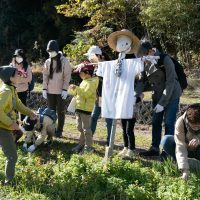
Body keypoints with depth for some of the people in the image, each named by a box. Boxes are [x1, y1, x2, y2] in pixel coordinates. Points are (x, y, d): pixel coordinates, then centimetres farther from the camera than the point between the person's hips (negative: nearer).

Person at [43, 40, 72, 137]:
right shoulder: (47, 62, 5)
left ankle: (59, 130, 13)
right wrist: (44, 88, 1)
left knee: (60, 112, 5)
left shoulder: (64, 61, -6)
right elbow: (45, 76, 8)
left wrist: (65, 89, -14)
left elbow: (67, 76, -8)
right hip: (50, 91, 4)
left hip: (60, 91, -4)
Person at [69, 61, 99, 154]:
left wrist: (77, 88, -24)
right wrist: (73, 90, 5)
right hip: (79, 108, 10)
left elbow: (85, 94, -24)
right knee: (80, 128, 15)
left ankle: (88, 147, 4)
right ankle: (81, 144, 25)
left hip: (86, 109, -10)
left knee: (86, 128, -3)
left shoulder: (91, 82, -15)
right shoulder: (84, 81, 15)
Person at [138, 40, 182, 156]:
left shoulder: (165, 60, -22)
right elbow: (143, 79, 7)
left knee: (169, 123, -4)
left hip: (171, 95, -6)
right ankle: (155, 149, 17)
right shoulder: (145, 63, -3)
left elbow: (170, 82, -21)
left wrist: (162, 103, -21)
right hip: (157, 96, 6)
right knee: (156, 122, 8)